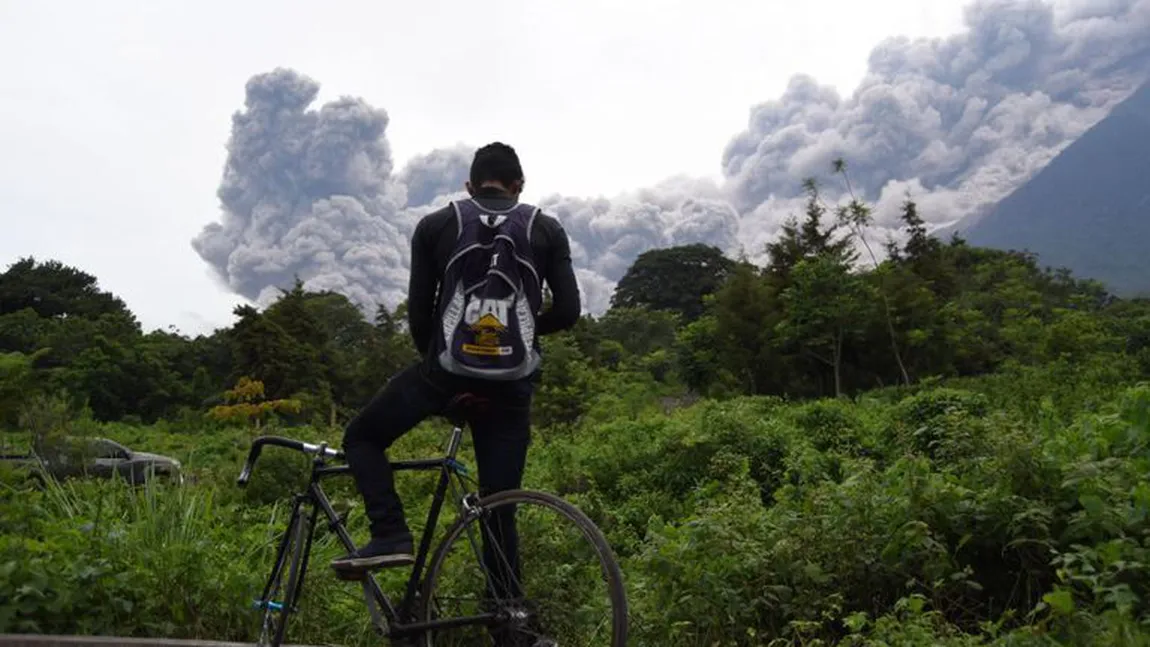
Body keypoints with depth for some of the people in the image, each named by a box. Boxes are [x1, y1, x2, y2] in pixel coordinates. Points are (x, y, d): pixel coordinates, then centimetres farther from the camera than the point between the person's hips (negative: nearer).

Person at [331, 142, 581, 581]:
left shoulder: (435, 226, 7)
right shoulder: (547, 230, 9)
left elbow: (418, 312, 4)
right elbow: (568, 311, 3)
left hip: (447, 369, -2)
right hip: (512, 381, 2)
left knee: (361, 438, 18)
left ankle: (390, 537, 0)